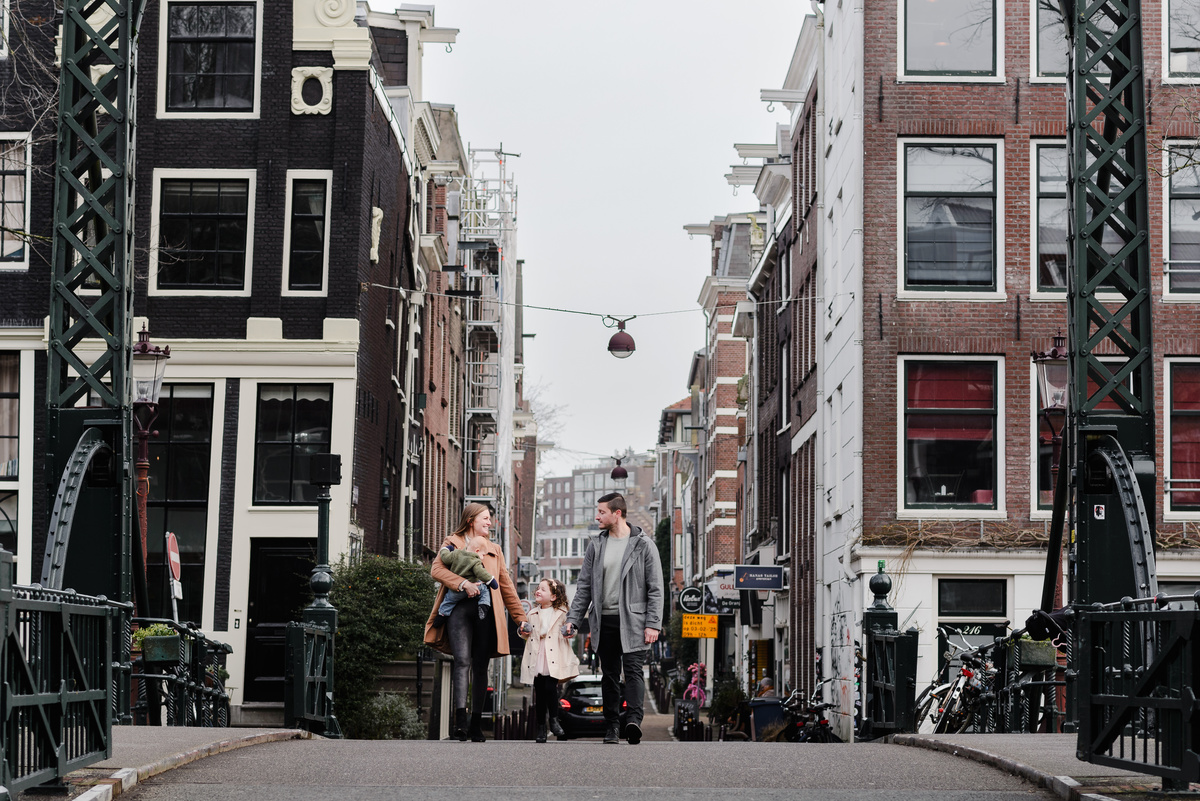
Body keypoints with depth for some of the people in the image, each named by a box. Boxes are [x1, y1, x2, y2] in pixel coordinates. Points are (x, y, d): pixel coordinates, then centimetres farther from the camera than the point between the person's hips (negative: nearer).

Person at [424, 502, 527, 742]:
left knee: (481, 666, 1)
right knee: (463, 661, -19)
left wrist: (521, 617, 20)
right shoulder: (452, 543, 14)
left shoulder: (494, 550, 26)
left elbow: (506, 587, 26)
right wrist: (463, 583, -16)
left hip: (486, 611, 4)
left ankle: (476, 724, 5)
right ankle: (460, 720, -28)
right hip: (459, 608, -4)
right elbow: (437, 569, -2)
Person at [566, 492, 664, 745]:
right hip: (604, 620, 4)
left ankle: (633, 719, -26)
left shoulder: (643, 544, 0)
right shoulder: (596, 545, 11)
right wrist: (573, 619, 4)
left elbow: (655, 588, -2)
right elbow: (584, 585, 13)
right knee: (609, 675, 6)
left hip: (632, 621, -4)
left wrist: (653, 624, -9)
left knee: (633, 670, -15)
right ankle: (611, 727, 10)